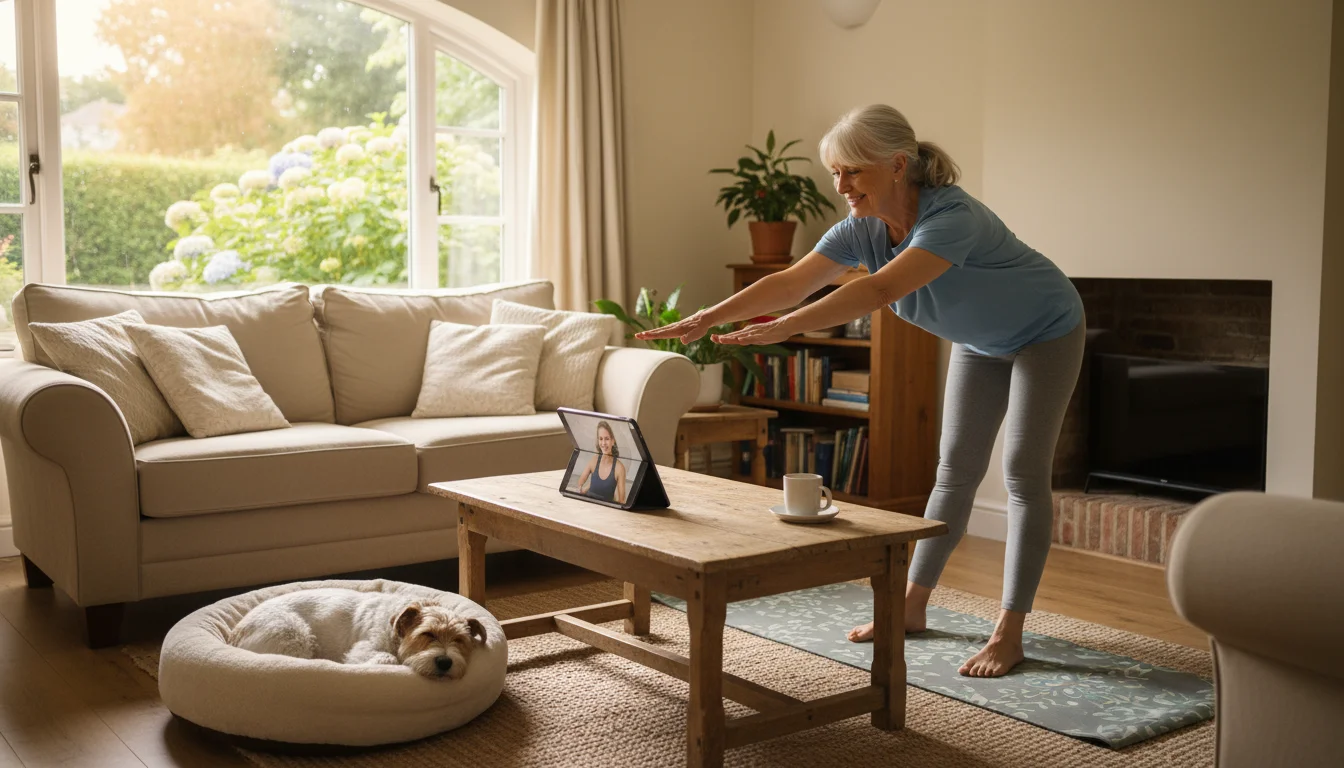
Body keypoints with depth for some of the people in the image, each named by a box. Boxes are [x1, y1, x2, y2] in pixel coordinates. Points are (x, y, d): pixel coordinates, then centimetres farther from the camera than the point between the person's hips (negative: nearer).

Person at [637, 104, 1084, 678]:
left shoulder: (951, 218, -40)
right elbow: (789, 282, -25)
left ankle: (1009, 633, -4)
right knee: (956, 469, 8)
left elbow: (878, 291, -53)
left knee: (1023, 472, -8)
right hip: (980, 341, 7)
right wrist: (706, 319, -35)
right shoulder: (863, 229, -17)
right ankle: (911, 606, 15)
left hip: (1044, 334, -7)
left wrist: (783, 328, -60)